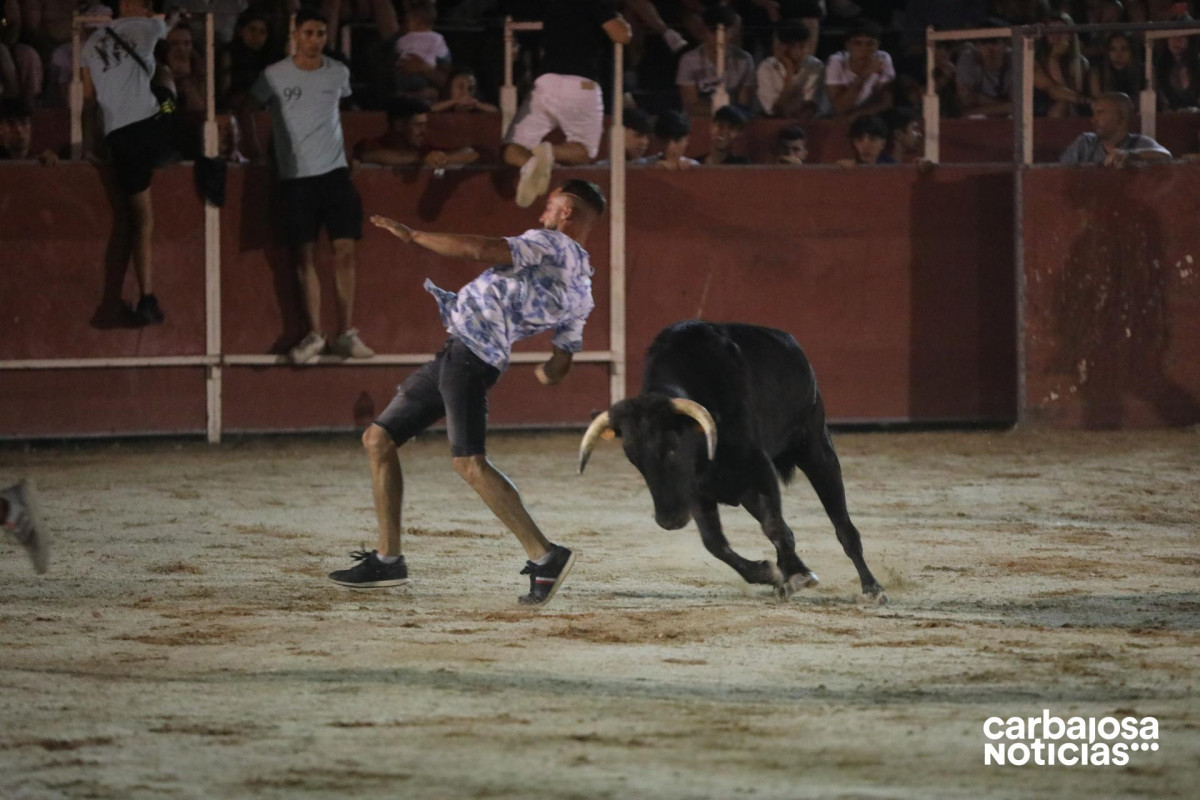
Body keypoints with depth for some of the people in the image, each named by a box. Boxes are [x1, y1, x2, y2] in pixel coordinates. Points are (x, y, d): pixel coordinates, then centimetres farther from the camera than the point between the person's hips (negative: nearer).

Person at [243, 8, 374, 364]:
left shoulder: (338, 73, 5)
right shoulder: (275, 75, -2)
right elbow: (246, 108, 11)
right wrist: (253, 148, 8)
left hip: (334, 171, 2)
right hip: (296, 175, -2)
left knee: (344, 251, -5)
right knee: (307, 255, -2)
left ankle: (346, 333, -1)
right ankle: (314, 334, 3)